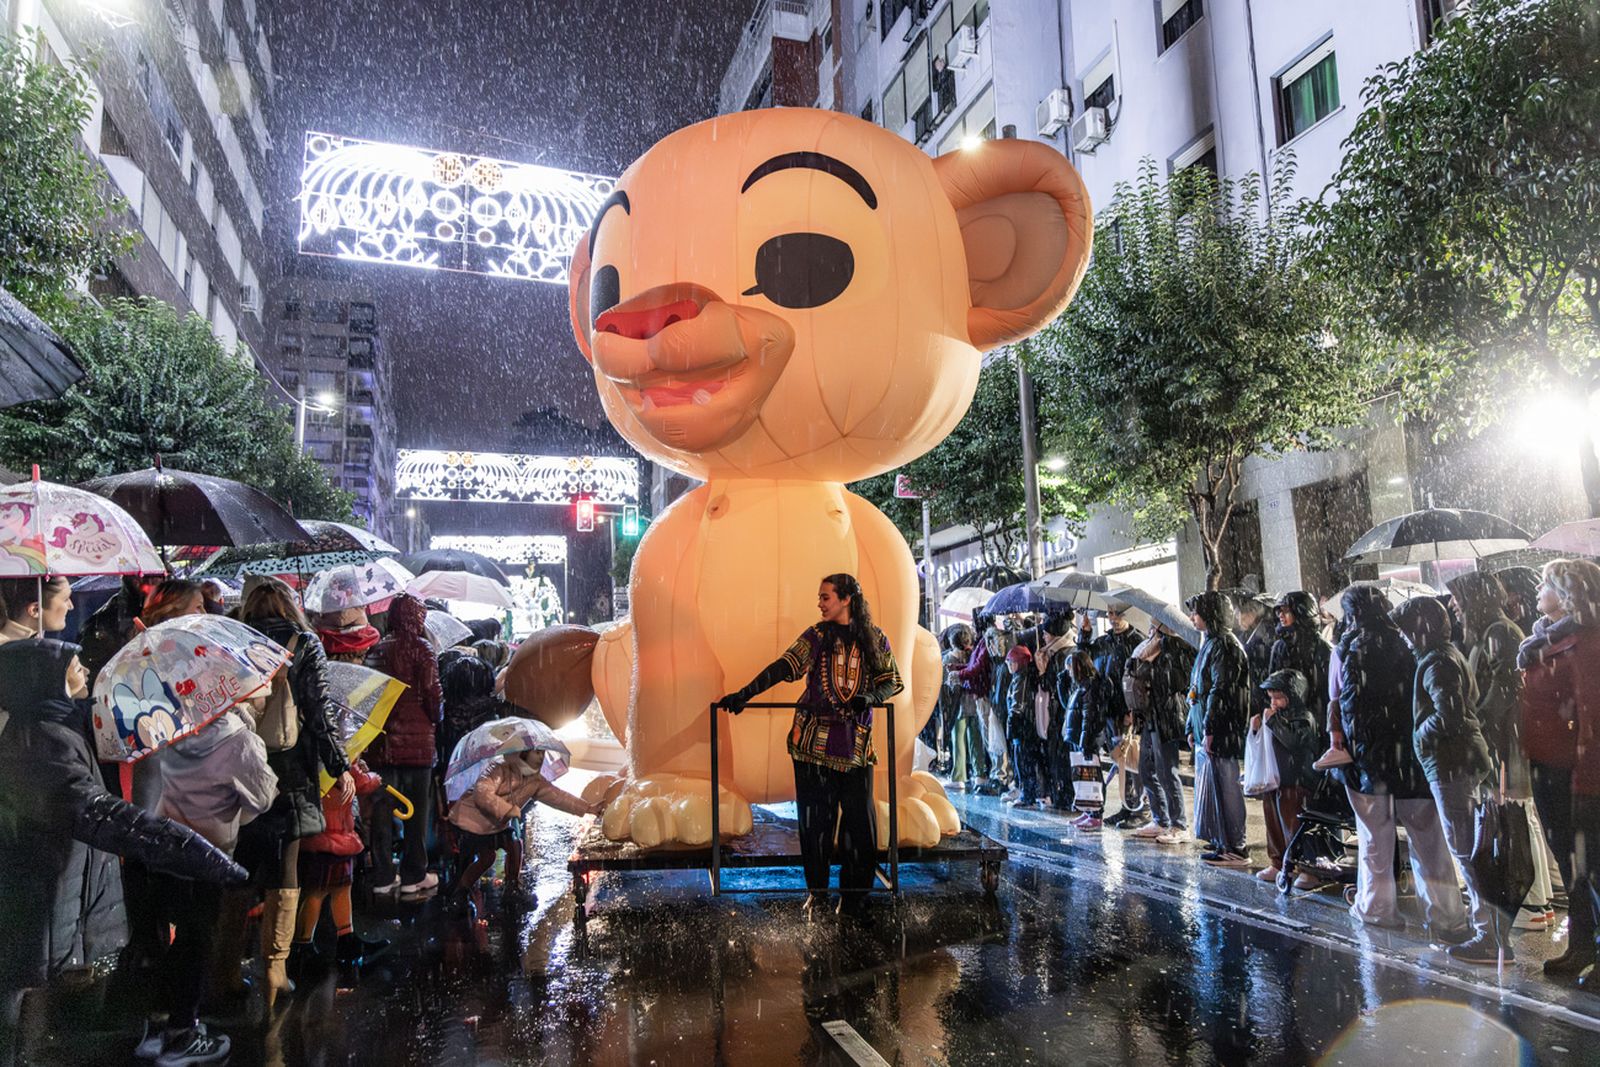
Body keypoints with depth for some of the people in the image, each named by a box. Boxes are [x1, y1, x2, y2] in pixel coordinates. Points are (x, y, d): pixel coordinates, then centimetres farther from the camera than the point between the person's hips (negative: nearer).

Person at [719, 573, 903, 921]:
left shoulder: (875, 639, 6)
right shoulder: (816, 636, 4)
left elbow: (893, 681, 7)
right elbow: (783, 667, -6)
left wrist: (870, 697, -14)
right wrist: (744, 694, -18)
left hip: (855, 742, 0)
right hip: (813, 739, 0)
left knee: (859, 818, -1)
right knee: (814, 815, 2)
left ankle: (854, 896, 11)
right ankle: (816, 891, 14)